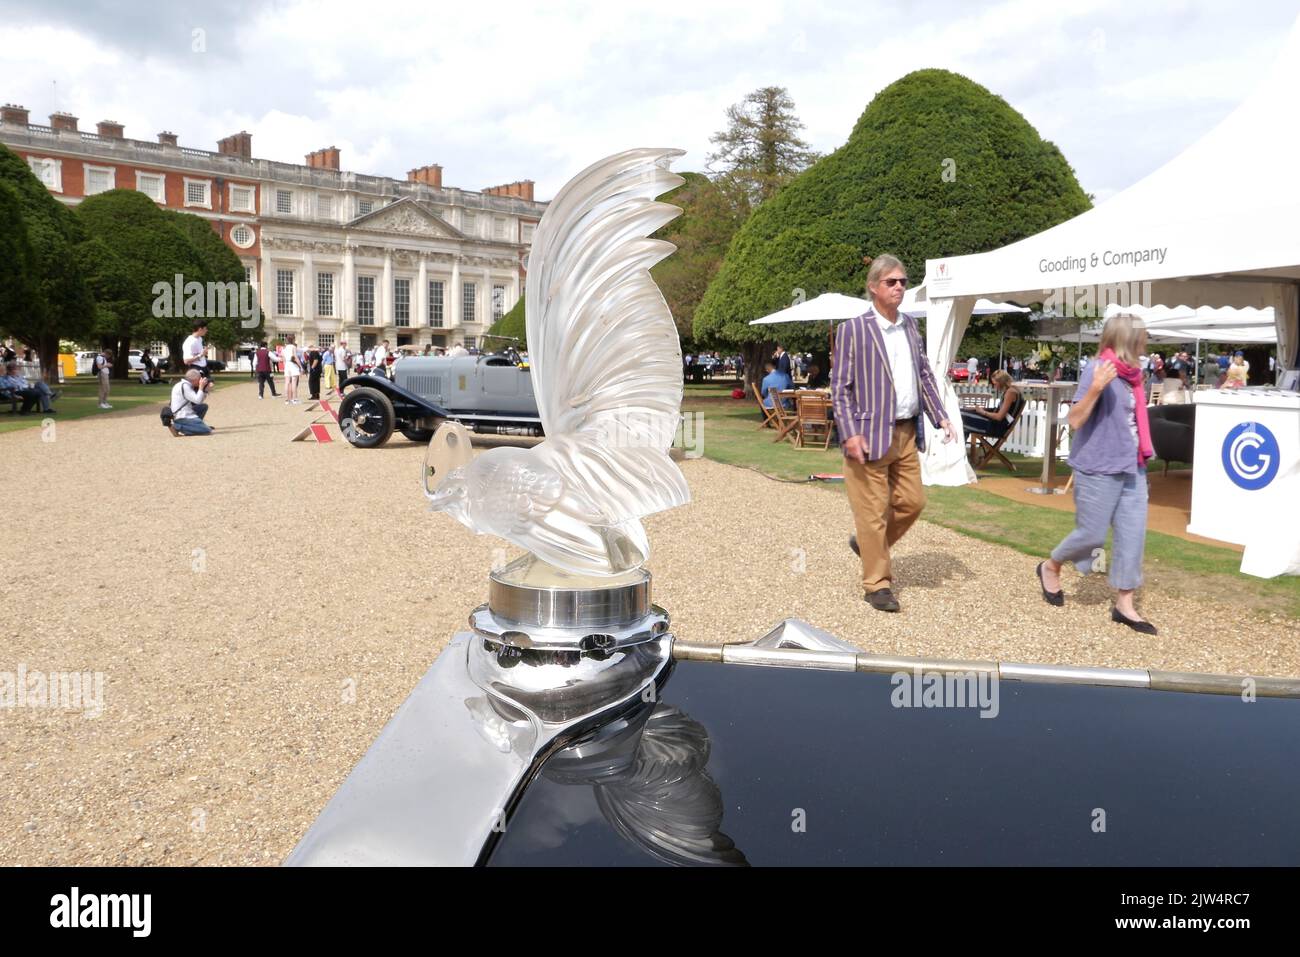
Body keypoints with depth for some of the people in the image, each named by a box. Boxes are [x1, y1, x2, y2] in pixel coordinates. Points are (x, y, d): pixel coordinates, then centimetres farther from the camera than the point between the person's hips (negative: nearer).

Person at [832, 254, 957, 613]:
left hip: (906, 433, 7)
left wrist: (941, 417, 6)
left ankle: (867, 544, 36)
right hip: (870, 434, -6)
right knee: (873, 511, 1)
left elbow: (924, 375, 17)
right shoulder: (852, 329, -8)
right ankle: (877, 584, 14)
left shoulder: (910, 325, 11)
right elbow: (839, 387, -9)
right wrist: (850, 434, -17)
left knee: (912, 502, 13)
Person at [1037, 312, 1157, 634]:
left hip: (1132, 469, 8)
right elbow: (1075, 420, -19)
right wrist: (1095, 389, -30)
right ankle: (1050, 568, 29)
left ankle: (1124, 605, 13)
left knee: (1133, 535, 5)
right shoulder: (1098, 371, -14)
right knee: (1091, 534, 1)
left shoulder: (1130, 375, 10)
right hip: (1099, 469, -8)